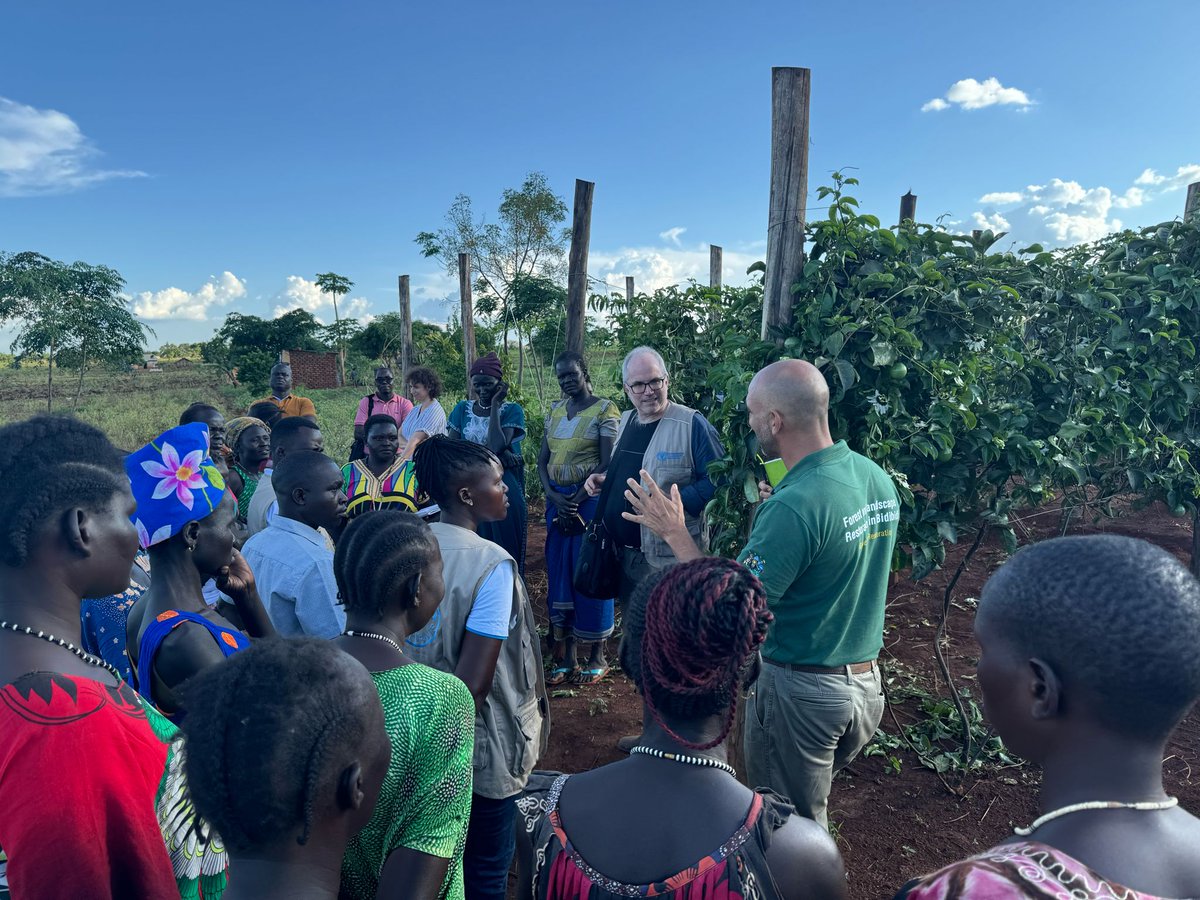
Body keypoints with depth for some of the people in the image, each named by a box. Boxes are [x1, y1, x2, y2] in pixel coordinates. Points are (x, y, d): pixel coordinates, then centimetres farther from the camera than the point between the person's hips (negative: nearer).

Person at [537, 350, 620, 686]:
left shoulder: (605, 410, -6)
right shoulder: (555, 410, 11)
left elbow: (607, 464, -12)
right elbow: (542, 459, 8)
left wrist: (575, 502, -15)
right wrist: (554, 497, -8)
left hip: (590, 499, -5)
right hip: (557, 500, 6)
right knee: (559, 573, 7)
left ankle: (597, 655, 15)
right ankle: (564, 657, 16)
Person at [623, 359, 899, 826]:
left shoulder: (794, 507, -28)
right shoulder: (878, 479, -1)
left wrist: (675, 533, -16)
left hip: (801, 692, -8)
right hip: (866, 682, 8)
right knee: (812, 810, 27)